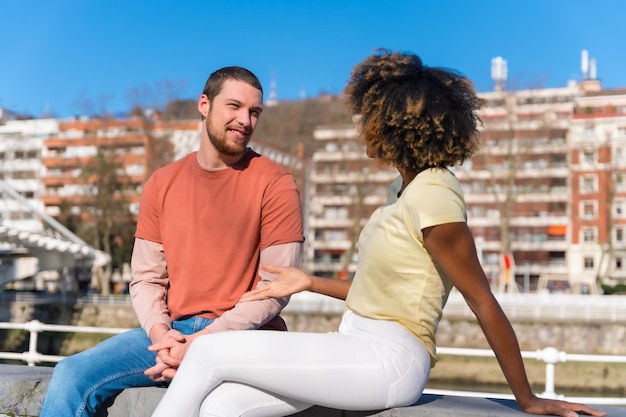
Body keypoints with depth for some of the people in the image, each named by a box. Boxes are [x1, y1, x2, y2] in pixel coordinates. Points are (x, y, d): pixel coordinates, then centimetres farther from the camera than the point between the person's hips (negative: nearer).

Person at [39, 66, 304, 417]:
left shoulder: (275, 183, -3)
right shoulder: (162, 184, 11)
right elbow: (146, 279, 10)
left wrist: (203, 341, -16)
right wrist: (160, 332, -11)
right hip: (173, 332, 4)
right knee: (71, 377, -16)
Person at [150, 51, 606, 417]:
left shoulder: (433, 195, -17)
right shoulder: (414, 189, 13)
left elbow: (483, 303, -15)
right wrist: (309, 283, 17)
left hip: (388, 361, -9)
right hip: (362, 351, 9)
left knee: (208, 352, -10)